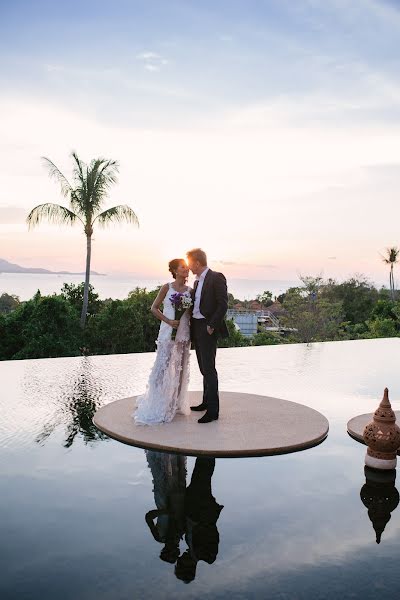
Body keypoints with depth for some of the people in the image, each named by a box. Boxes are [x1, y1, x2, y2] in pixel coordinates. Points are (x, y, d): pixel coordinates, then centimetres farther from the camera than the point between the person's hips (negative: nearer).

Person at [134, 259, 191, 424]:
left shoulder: (190, 290, 6)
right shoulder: (167, 288, -3)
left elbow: (192, 312, 12)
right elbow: (154, 308, -1)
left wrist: (192, 330, -2)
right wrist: (168, 321, -12)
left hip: (184, 334, 4)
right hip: (168, 332, -4)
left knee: (180, 369, 9)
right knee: (163, 367, -6)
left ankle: (175, 404, 21)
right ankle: (157, 406, 4)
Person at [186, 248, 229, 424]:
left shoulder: (216, 278, -9)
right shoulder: (197, 281, 17)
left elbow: (223, 304, -15)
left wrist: (212, 326, -19)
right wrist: (191, 325, 8)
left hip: (207, 328, -9)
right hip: (196, 328, 9)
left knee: (209, 368, -9)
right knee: (204, 368, 16)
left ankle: (213, 410, -6)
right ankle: (206, 402, 26)